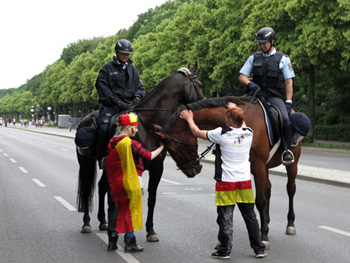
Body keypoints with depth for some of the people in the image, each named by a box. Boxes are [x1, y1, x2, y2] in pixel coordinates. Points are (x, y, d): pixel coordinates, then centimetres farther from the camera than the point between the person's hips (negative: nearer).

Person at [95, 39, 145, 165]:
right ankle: (101, 157, -12)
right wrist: (118, 101, -14)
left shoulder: (132, 69, 19)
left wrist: (137, 98, -7)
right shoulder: (107, 68, 5)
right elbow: (103, 88, -4)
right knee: (104, 129, -26)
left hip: (129, 104, 4)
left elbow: (140, 87, 16)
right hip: (110, 105, -4)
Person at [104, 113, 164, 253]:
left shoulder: (111, 143, 5)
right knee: (131, 210, 4)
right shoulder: (132, 144, -17)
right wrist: (161, 147, 0)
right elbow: (149, 156, -14)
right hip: (130, 182, -7)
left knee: (114, 210, 14)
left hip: (114, 183, 7)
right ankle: (130, 243, 9)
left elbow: (107, 162, 12)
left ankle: (112, 242, 18)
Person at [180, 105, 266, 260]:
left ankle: (224, 251, 9)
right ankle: (259, 249, 16)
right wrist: (235, 109, 41)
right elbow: (242, 125, 27)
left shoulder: (221, 134, -12)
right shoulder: (248, 134, 1)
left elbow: (196, 132, 1)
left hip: (226, 184, -4)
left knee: (225, 218, 3)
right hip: (245, 183, 4)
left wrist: (189, 118, 19)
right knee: (250, 217, 11)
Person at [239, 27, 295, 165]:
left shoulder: (283, 59, 7)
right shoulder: (254, 57, 14)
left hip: (274, 96, -3)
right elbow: (242, 76, 12)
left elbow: (288, 83, 4)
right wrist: (249, 83, -12)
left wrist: (288, 103, -6)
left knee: (285, 118, -28)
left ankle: (287, 150, -14)